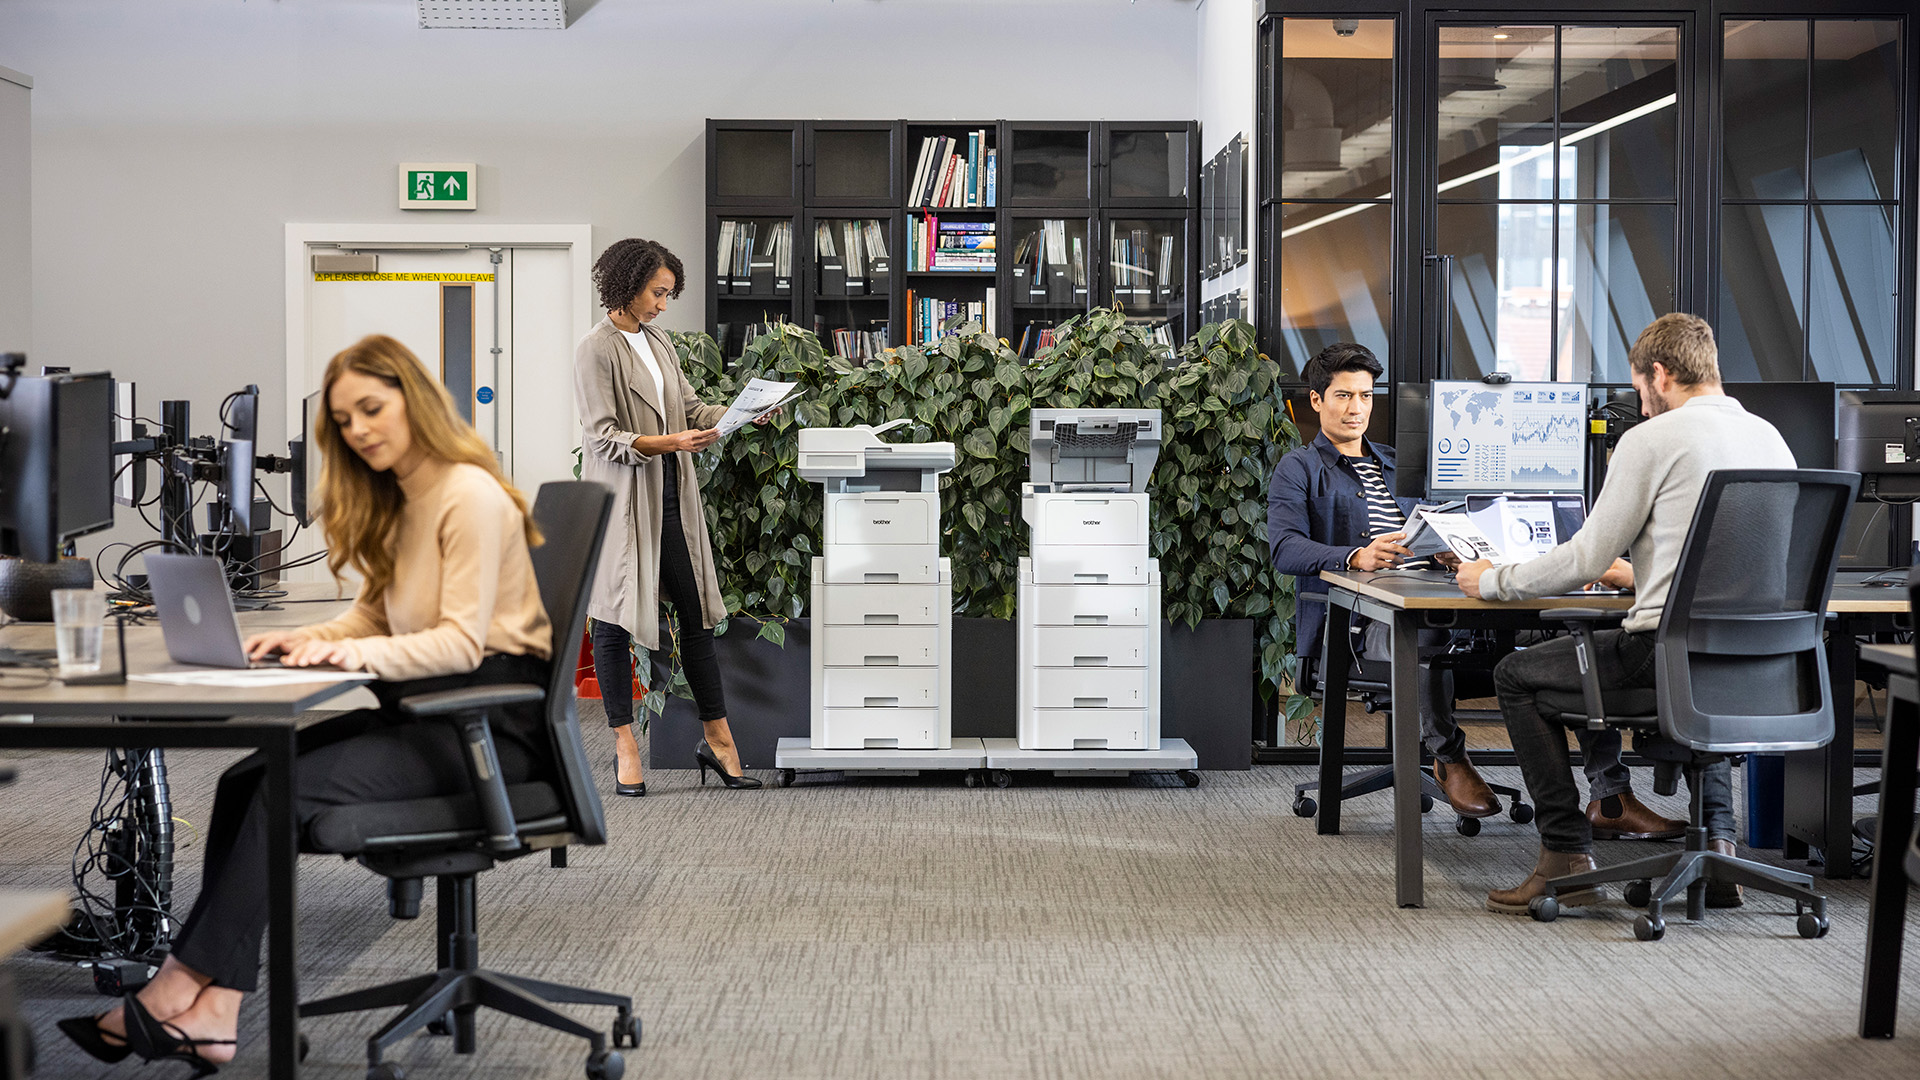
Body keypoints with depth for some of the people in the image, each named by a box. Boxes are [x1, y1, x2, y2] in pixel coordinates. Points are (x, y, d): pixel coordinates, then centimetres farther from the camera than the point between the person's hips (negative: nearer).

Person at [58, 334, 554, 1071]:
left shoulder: (473, 497, -10)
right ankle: (212, 1011, -21)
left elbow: (462, 644, -17)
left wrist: (346, 653, -26)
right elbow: (375, 617, 18)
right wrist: (305, 642, 0)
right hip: (426, 707, 9)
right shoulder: (396, 503, 21)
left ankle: (180, 995, -18)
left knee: (294, 786, -23)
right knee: (245, 780, -12)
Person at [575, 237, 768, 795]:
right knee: (614, 621, 2)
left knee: (697, 613, 6)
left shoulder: (658, 341, 13)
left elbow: (691, 406, 16)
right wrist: (665, 443, -26)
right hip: (621, 497, -7)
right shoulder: (596, 349, -9)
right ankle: (624, 745, 10)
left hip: (671, 493, 7)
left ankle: (716, 738, 13)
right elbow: (603, 437, -14)